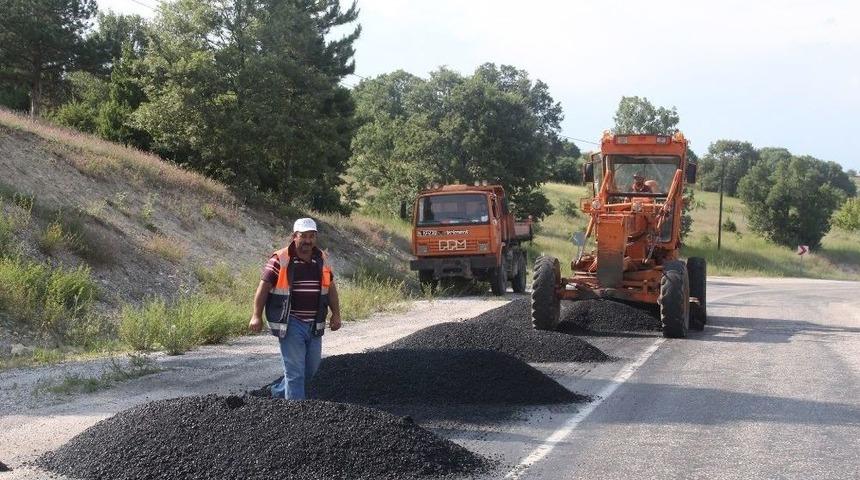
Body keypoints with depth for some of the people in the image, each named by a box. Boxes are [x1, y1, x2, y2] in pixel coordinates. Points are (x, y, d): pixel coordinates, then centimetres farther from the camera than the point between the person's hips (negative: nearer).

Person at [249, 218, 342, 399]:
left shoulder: (322, 259, 8)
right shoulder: (280, 259, -8)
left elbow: (330, 288, 17)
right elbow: (264, 286, -8)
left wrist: (336, 314, 11)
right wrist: (256, 316, -13)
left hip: (314, 324, 6)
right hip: (291, 323, -6)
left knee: (311, 367, 14)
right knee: (295, 370, -6)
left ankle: (279, 392, 33)